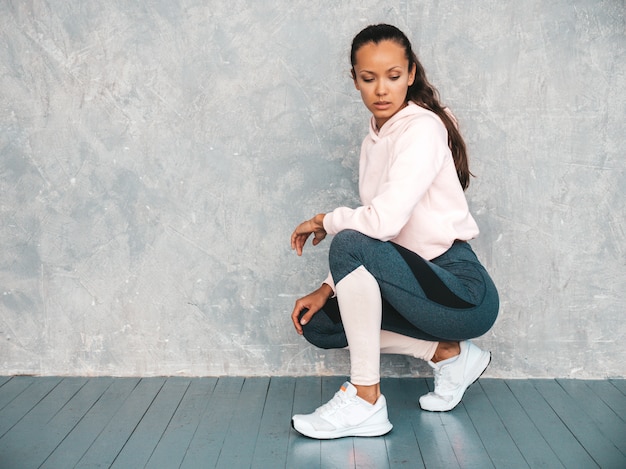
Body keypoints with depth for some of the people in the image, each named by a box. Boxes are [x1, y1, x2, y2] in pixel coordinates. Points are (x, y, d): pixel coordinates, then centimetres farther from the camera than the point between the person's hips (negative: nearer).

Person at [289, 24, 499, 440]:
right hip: (423, 282, 9)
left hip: (465, 292, -9)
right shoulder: (375, 138, 12)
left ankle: (365, 401, -19)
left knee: (349, 245, -28)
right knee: (317, 323, 6)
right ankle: (449, 355, 7)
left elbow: (384, 221, -27)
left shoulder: (422, 127, -14)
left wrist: (325, 221, -8)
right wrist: (327, 289, 3)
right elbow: (374, 229, 12)